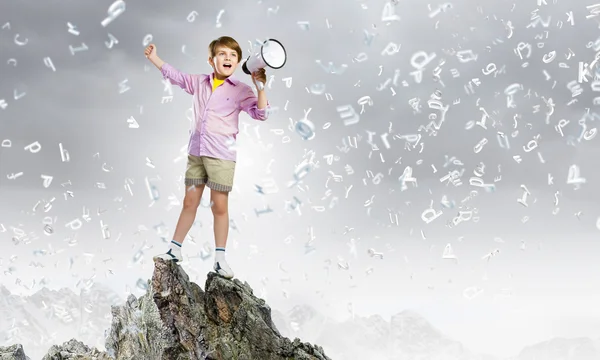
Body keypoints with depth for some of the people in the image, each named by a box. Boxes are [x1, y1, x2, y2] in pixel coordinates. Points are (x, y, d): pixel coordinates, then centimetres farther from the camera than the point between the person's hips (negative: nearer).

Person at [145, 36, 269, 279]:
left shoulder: (240, 90, -4)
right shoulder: (198, 82, 8)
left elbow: (261, 114, -12)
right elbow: (174, 75, 21)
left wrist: (260, 88, -24)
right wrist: (153, 58, 18)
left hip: (221, 156, -4)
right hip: (196, 152, 4)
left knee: (220, 206, -1)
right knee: (189, 202, 12)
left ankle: (220, 259, 7)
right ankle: (174, 250, 22)